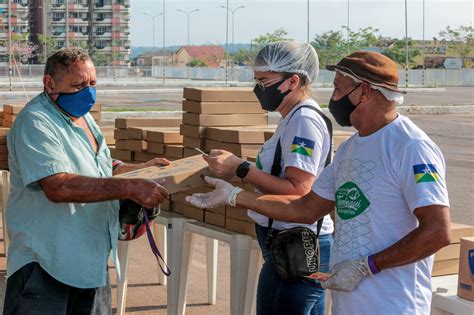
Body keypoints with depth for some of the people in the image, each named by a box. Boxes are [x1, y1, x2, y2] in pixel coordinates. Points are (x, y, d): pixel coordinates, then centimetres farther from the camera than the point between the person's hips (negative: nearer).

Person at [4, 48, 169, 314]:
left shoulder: (83, 116, 13)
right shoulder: (35, 123, -18)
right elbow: (58, 187, -31)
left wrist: (142, 169, 15)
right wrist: (130, 188, -34)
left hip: (93, 259, 9)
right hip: (45, 261, -9)